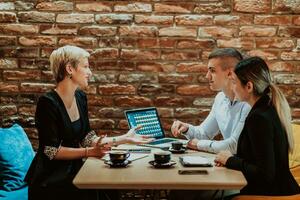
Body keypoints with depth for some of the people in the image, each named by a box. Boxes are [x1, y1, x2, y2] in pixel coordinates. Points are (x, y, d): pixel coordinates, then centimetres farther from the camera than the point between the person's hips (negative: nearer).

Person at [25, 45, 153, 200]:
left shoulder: (80, 97, 7)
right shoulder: (48, 103, -16)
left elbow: (86, 139, 7)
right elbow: (52, 151, -18)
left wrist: (124, 139, 2)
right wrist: (90, 152, -21)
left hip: (74, 170, 7)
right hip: (50, 180, -7)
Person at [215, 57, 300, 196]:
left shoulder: (258, 118, -21)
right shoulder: (271, 109, 7)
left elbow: (265, 174, -22)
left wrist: (230, 160, -9)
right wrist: (231, 159, 4)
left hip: (270, 194, -8)